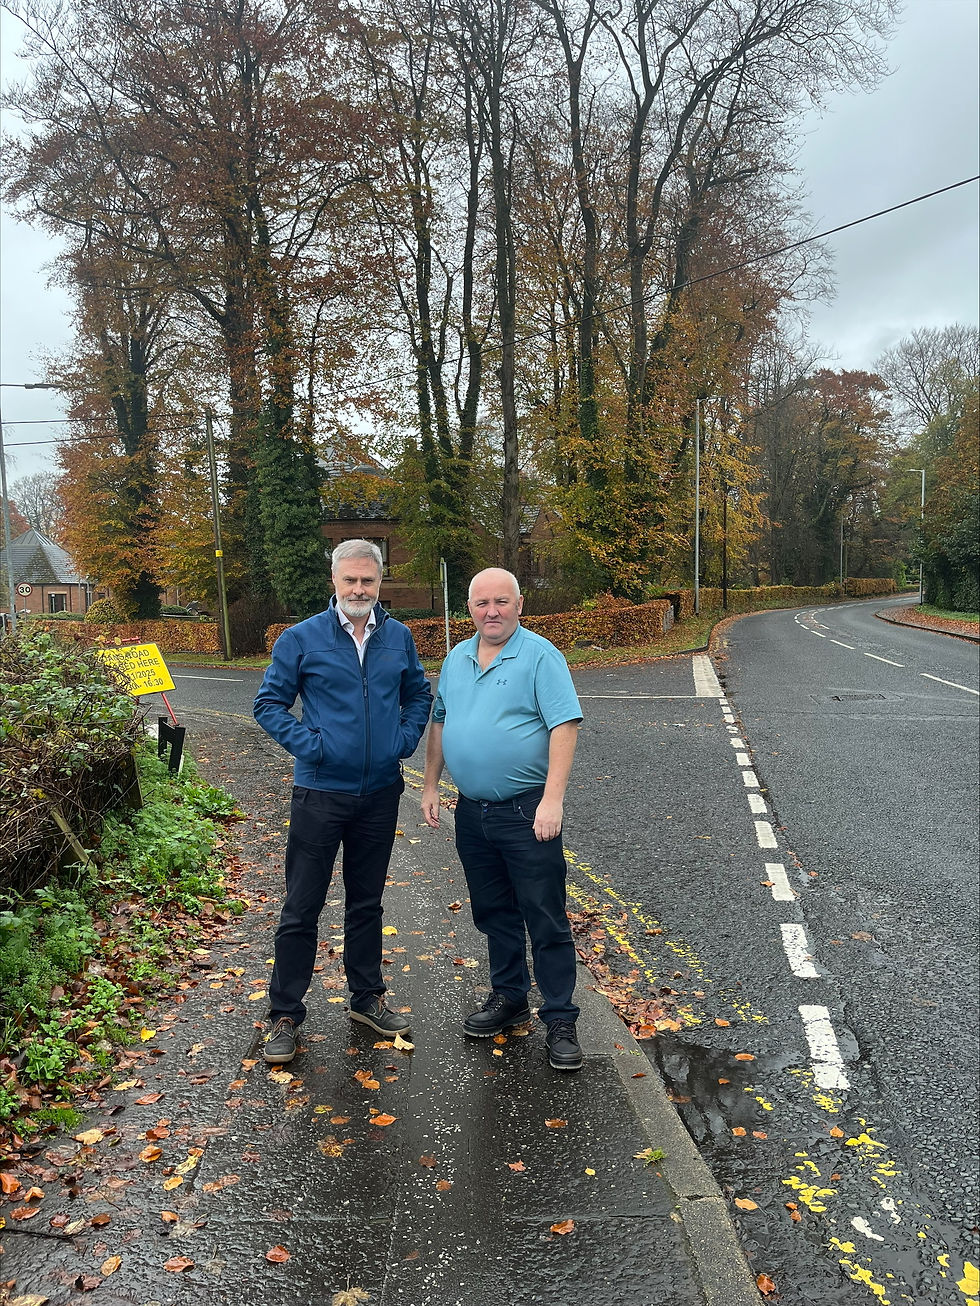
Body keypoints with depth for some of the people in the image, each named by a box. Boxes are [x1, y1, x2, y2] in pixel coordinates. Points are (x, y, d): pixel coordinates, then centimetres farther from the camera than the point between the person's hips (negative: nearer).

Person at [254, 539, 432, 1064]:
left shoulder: (399, 638, 4)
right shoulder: (301, 639, -6)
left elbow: (419, 695, 17)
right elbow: (269, 703, -1)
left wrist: (405, 739, 1)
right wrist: (306, 744, -13)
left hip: (380, 791, 4)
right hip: (320, 792, -3)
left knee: (367, 902, 17)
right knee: (302, 907, 3)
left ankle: (367, 998, 32)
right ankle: (285, 1016, 17)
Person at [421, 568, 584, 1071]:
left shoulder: (540, 656, -10)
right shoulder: (456, 659, 11)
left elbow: (564, 726, -16)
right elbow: (439, 723, 18)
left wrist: (552, 799, -23)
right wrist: (430, 786, 12)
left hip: (526, 812, -6)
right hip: (472, 811, 7)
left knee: (546, 921, 0)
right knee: (494, 914, 18)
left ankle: (560, 1021, 12)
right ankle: (509, 997, 35)